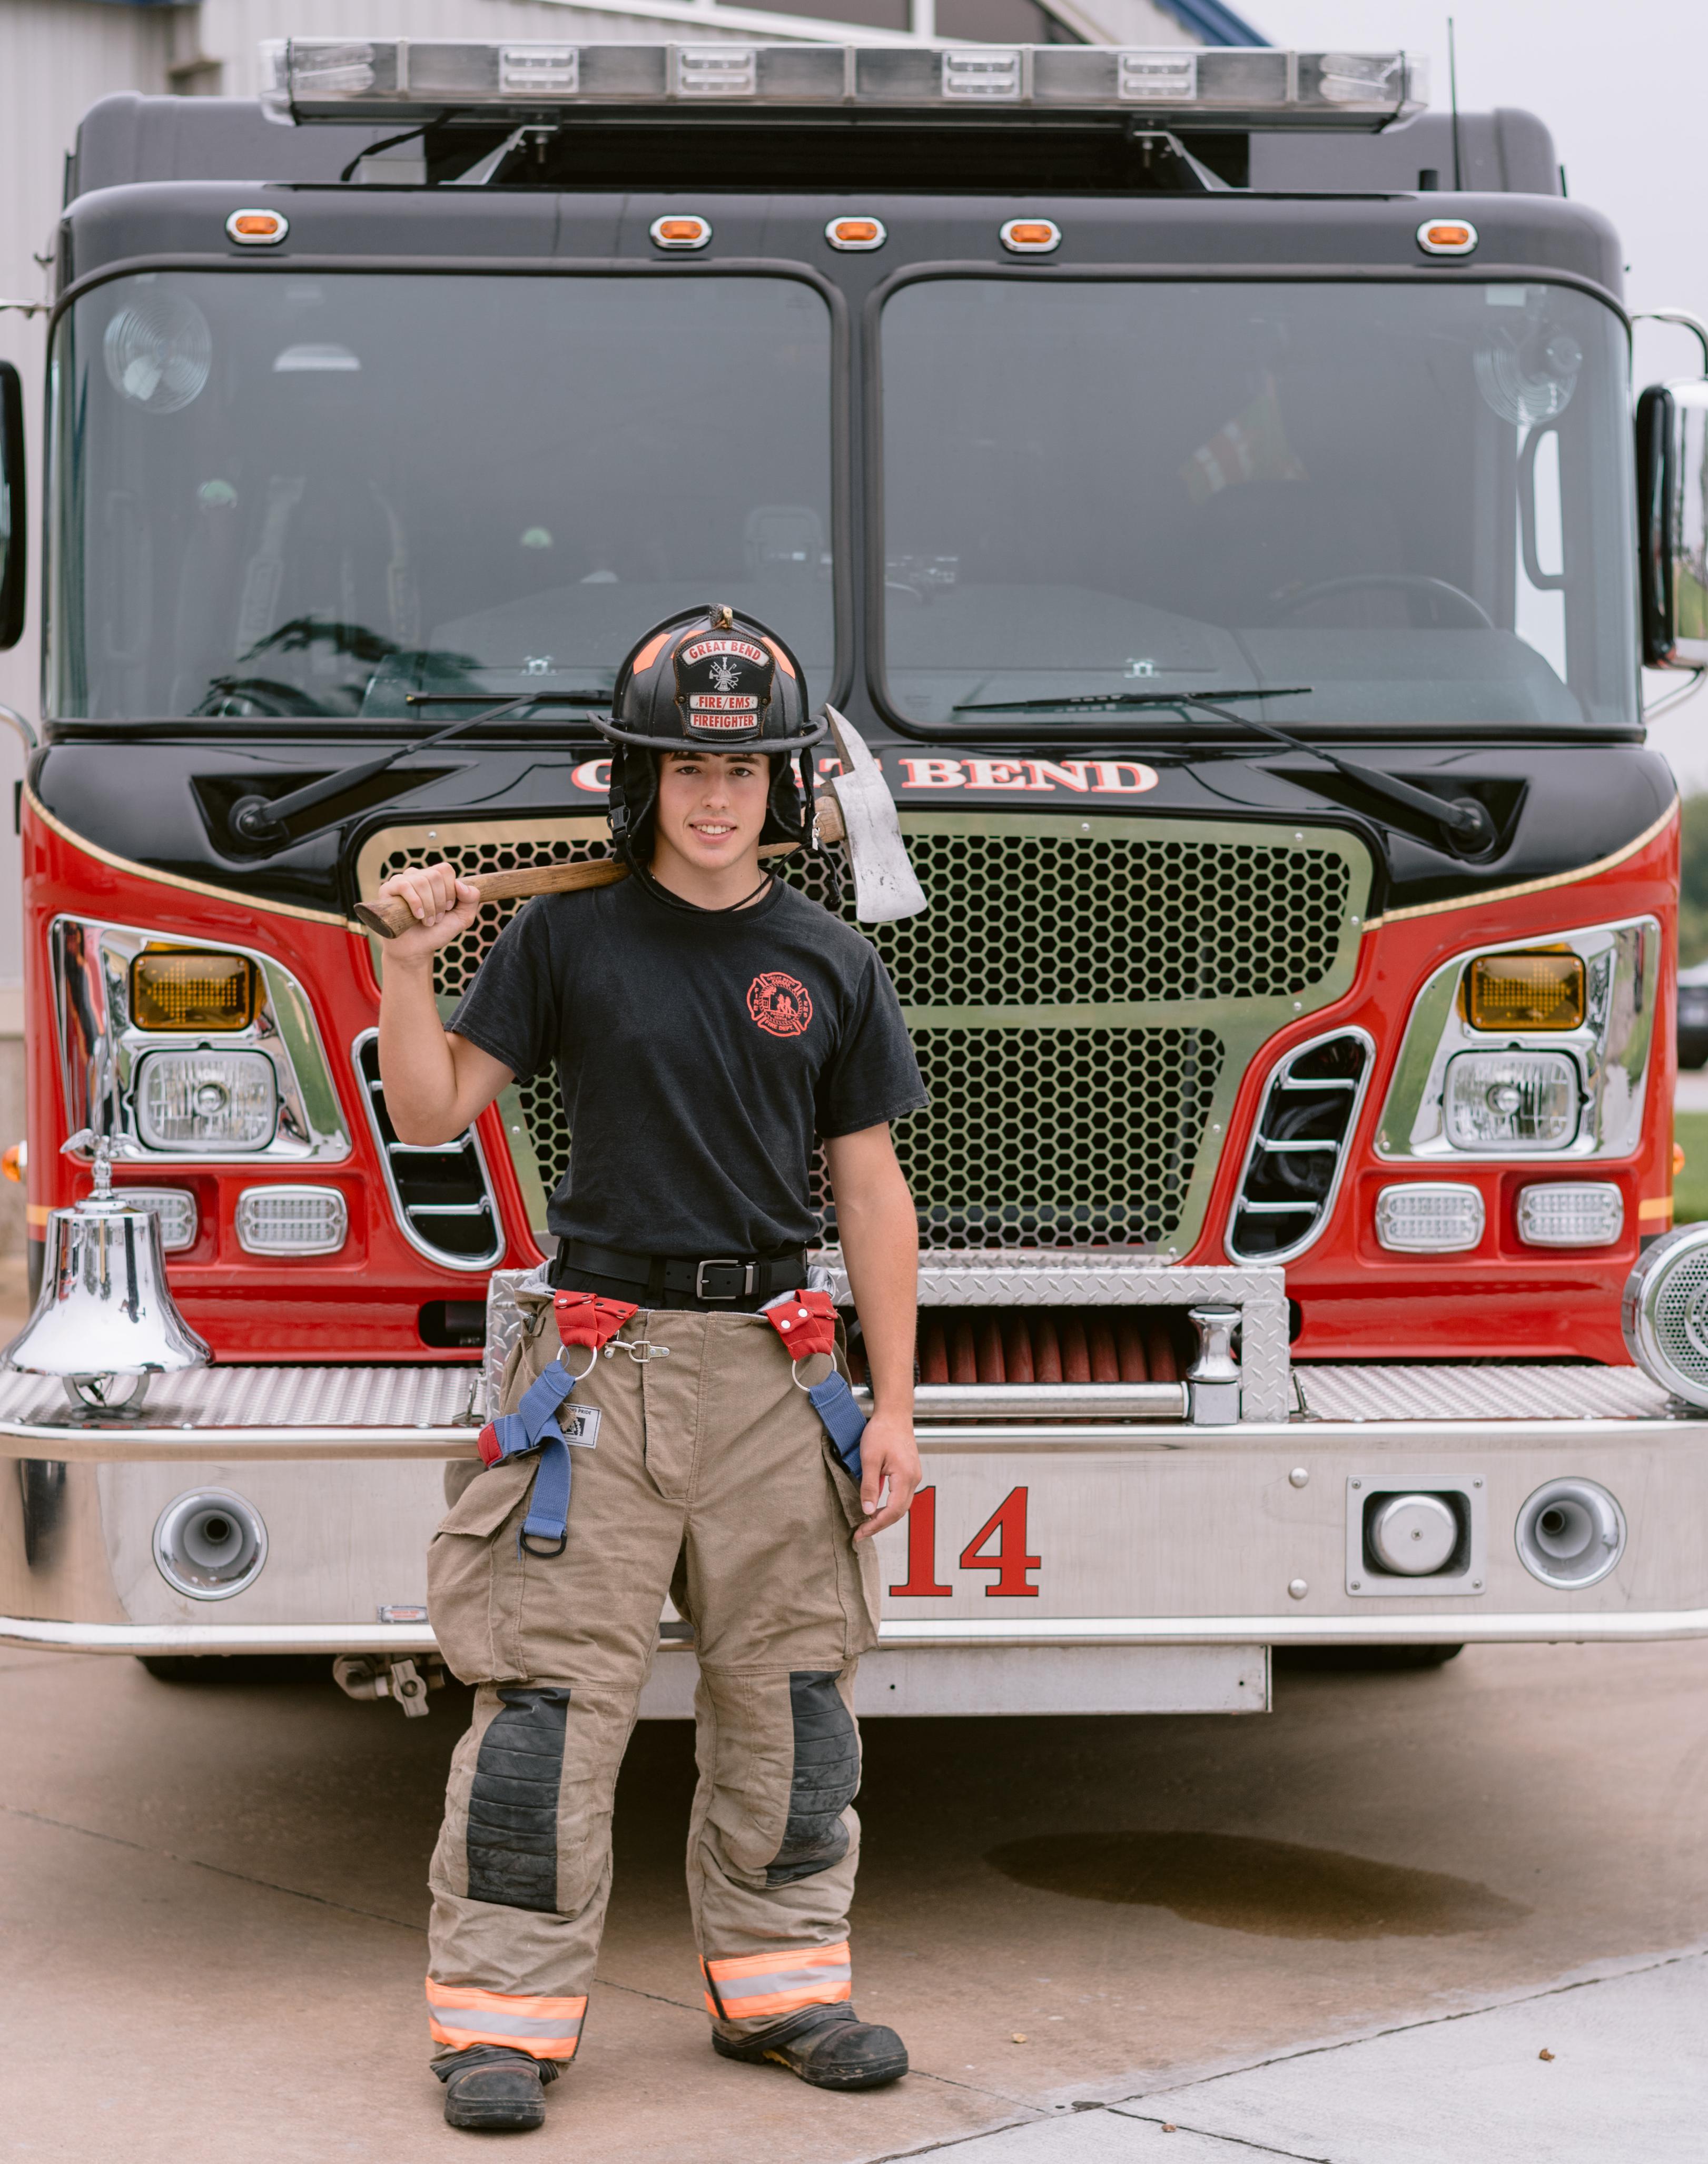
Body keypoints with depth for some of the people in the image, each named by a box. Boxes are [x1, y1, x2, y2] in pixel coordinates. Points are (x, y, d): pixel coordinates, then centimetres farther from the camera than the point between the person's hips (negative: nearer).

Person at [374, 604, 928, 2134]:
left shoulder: (832, 967, 6)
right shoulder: (566, 940, 2)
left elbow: (872, 1195, 7)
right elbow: (433, 1110, 2)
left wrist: (895, 1408, 3)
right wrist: (412, 960, -13)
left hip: (770, 1364, 2)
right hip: (600, 1360, -2)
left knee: (788, 1693, 7)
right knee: (549, 1695, -4)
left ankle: (781, 1982, 21)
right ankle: (506, 2012, 3)